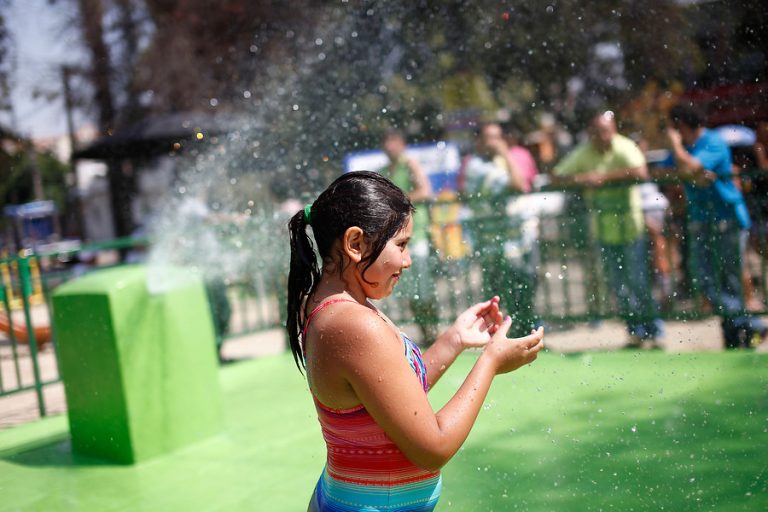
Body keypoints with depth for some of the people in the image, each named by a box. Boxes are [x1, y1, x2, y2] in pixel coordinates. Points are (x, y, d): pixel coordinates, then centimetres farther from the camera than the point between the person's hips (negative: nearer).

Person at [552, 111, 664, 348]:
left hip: (631, 226, -4)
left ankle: (652, 331, 9)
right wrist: (580, 179, -19)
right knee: (618, 284, 8)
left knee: (637, 281, -4)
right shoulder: (583, 153, 1)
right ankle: (635, 331, 20)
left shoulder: (624, 148, -12)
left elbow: (640, 172, -31)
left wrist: (605, 177, -30)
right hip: (604, 228, 5)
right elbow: (557, 178, 1)